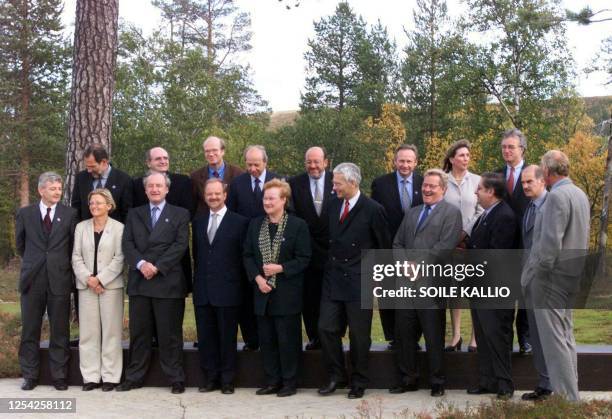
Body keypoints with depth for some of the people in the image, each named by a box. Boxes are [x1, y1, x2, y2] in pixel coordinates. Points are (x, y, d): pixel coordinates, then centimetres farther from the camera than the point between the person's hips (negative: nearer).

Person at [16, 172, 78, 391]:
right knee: (30, 331, 6)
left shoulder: (70, 214, 3)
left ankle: (59, 376, 11)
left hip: (59, 279, -1)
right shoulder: (25, 214, 5)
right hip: (33, 280, 1)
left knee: (60, 331, 3)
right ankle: (30, 375, 16)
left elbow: (74, 245, 10)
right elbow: (19, 244, 16)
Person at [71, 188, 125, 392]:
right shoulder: (81, 227, 11)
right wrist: (88, 278, -8)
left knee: (111, 331, -1)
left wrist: (100, 279, -12)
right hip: (86, 286, 3)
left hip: (111, 286, -3)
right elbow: (76, 257, 7)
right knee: (88, 331, 3)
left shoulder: (118, 228, 0)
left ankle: (110, 376, 5)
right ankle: (90, 376, 9)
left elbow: (119, 259, -5)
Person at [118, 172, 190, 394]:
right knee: (138, 333, 7)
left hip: (168, 281, -3)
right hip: (139, 282, 3)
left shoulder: (180, 214, 7)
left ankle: (176, 379, 8)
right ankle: (134, 377, 15)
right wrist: (141, 263, -12)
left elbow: (180, 245, -4)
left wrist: (157, 266, -13)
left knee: (170, 334, 0)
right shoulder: (134, 214, 16)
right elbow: (127, 244, 5)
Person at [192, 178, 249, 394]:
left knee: (227, 337, 3)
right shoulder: (198, 222, 13)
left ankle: (227, 380, 13)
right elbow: (196, 254, 17)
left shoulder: (239, 222, -2)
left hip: (227, 290, -4)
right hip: (203, 291, 4)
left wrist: (239, 284, -5)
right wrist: (197, 280, 10)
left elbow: (244, 256, -2)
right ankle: (209, 378, 17)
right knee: (206, 336, 8)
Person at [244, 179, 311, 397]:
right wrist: (257, 277, -6)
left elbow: (304, 259, -7)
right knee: (266, 338, 9)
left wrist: (280, 268, -17)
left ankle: (289, 382, 12)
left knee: (288, 339, 1)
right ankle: (272, 381, 20)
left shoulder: (298, 225, -5)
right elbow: (248, 255, 9)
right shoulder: (255, 224, 9)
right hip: (262, 291, 5)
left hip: (287, 293, -5)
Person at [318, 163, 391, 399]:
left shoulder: (373, 210, -9)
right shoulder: (333, 206, 7)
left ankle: (358, 383, 18)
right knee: (327, 329, 3)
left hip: (359, 282, -5)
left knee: (359, 335, 4)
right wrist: (331, 263, 11)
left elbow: (384, 247, -4)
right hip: (333, 280, 5)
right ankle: (336, 377, 19)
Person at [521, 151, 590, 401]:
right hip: (572, 274, 10)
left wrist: (536, 274, -15)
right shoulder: (581, 194, 10)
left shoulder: (557, 196, -19)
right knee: (566, 333, 17)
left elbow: (550, 242, -23)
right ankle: (571, 389, 25)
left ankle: (567, 397, -3)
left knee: (553, 338, -5)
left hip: (552, 275, -10)